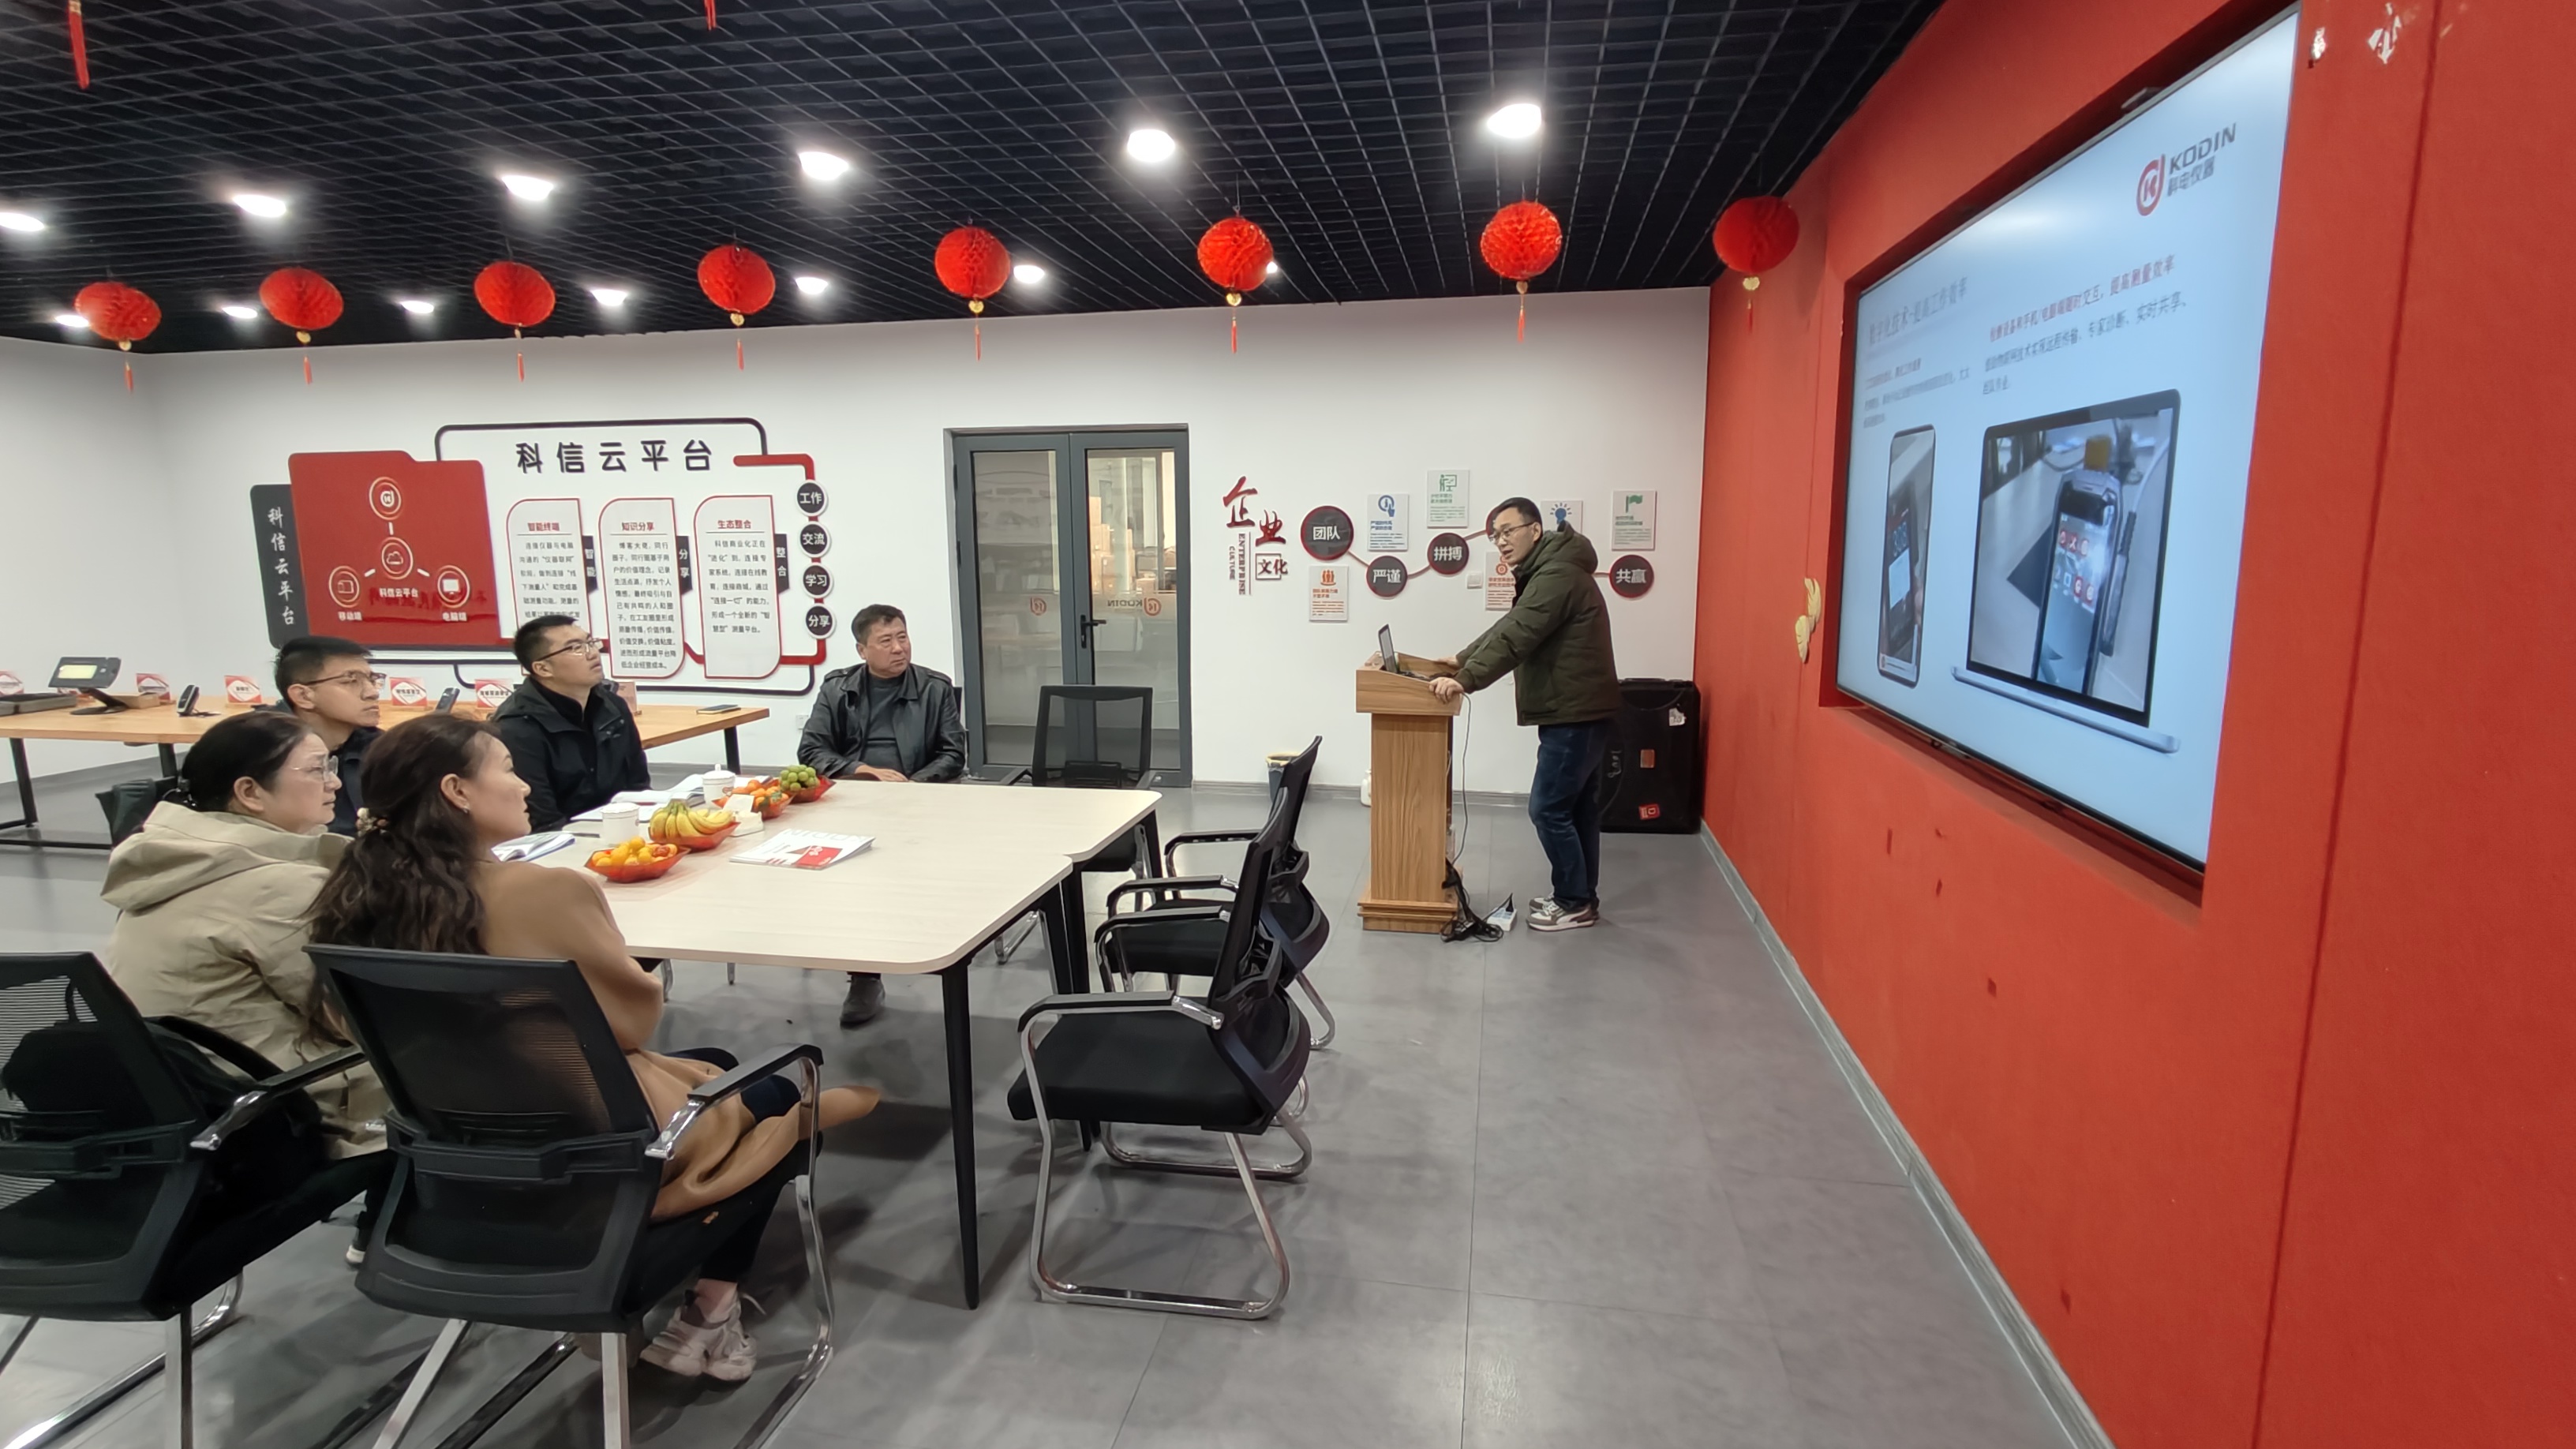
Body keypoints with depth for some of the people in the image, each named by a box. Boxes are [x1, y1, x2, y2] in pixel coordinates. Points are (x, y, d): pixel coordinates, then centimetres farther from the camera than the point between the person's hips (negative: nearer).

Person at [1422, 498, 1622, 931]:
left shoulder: (1557, 575, -18)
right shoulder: (1544, 573, 17)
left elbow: (1516, 637, -27)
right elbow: (1509, 627, 24)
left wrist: (1465, 680, -29)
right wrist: (1464, 659, 22)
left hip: (1576, 712, -11)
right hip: (1577, 711, 11)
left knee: (1548, 808, -6)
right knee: (1578, 807, 15)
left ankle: (1575, 904, 6)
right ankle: (1579, 897, 24)